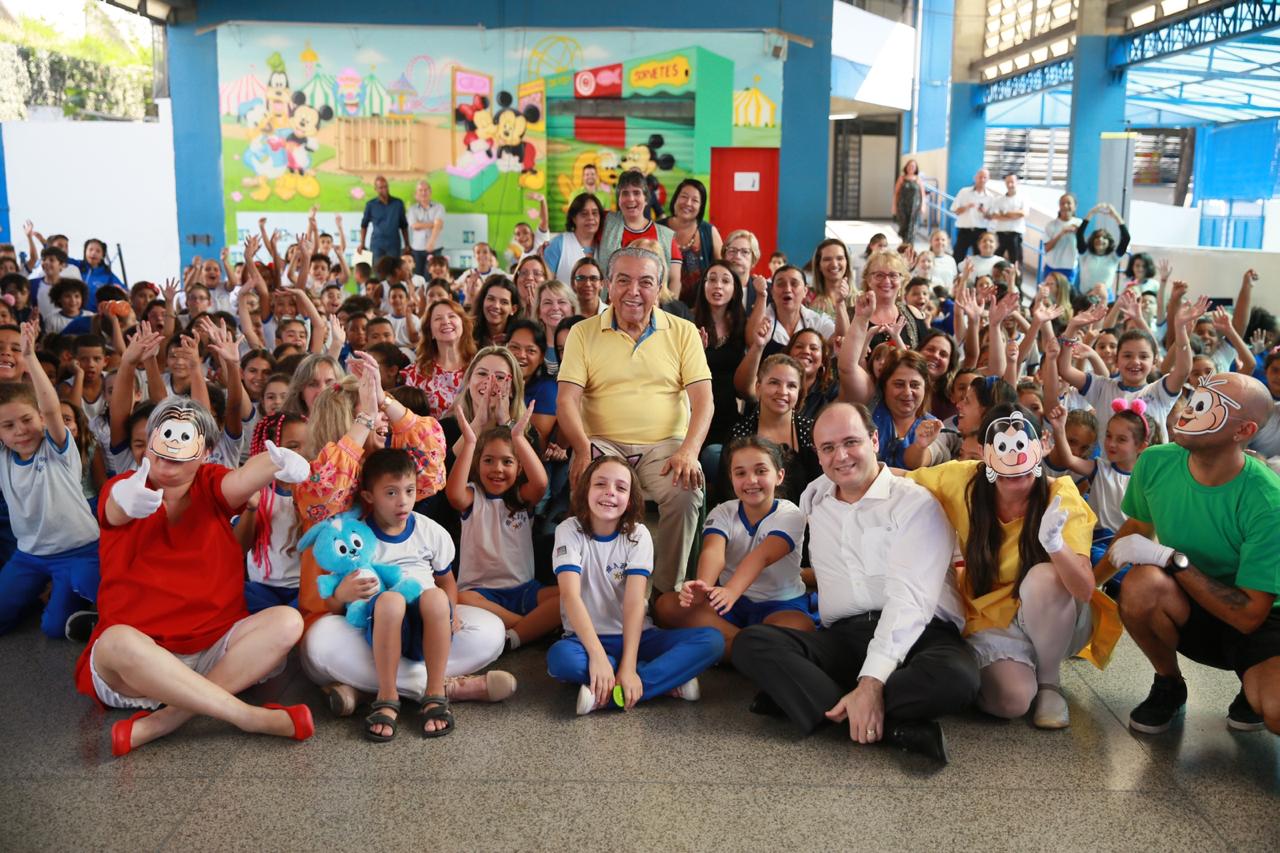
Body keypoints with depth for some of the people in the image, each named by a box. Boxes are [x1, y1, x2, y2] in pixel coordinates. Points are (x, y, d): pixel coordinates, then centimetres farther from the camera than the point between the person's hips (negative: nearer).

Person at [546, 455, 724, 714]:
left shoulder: (638, 534, -5)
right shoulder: (570, 530, -8)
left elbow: (635, 601, -16)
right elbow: (570, 594, -21)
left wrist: (628, 667, -30)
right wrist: (598, 655, -35)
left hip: (635, 635, 2)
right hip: (586, 637, -2)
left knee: (712, 640, -21)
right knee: (560, 657, -38)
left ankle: (607, 693, -27)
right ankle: (669, 679, -23)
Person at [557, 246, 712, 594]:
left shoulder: (683, 331, 9)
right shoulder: (583, 333, 8)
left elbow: (702, 399, 2)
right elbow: (567, 400, 0)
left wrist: (689, 450, -16)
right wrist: (583, 449, -19)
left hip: (665, 444, 0)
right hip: (603, 442, 0)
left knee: (685, 493, -29)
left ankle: (667, 590, -10)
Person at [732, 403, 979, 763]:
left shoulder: (915, 503, -2)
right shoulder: (813, 502, 16)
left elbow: (909, 600, -14)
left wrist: (872, 682, -26)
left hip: (918, 635, -4)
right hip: (842, 637, 4)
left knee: (956, 678, -37)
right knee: (751, 642, -22)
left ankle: (797, 697, -28)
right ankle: (892, 726, -30)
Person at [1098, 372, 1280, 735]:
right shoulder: (1156, 463, -14)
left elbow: (1248, 616, -24)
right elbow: (1136, 529, 9)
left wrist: (1172, 559, -29)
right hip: (1190, 612, 4)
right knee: (1141, 584, -32)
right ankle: (1169, 685, -1)